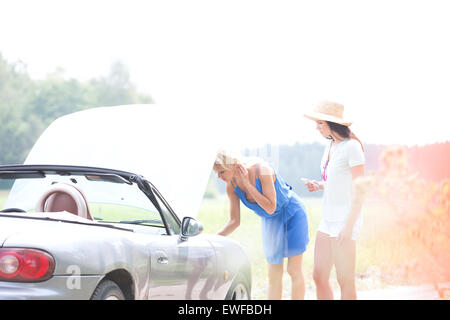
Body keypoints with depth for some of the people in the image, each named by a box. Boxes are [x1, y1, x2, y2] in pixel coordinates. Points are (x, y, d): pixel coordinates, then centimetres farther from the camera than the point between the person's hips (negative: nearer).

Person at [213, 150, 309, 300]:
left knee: (294, 271, -5)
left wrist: (248, 184, -34)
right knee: (274, 274, 5)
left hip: (291, 214, -5)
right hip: (270, 221, 6)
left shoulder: (262, 170, -31)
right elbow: (234, 221, -7)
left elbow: (270, 208, -32)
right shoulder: (231, 185, -13)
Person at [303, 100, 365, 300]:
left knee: (345, 282, -3)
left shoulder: (352, 147, -12)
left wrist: (349, 226, -19)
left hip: (345, 219, -9)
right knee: (319, 277, 8)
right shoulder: (330, 147, 13)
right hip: (328, 218, 9)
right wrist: (319, 186, 7)